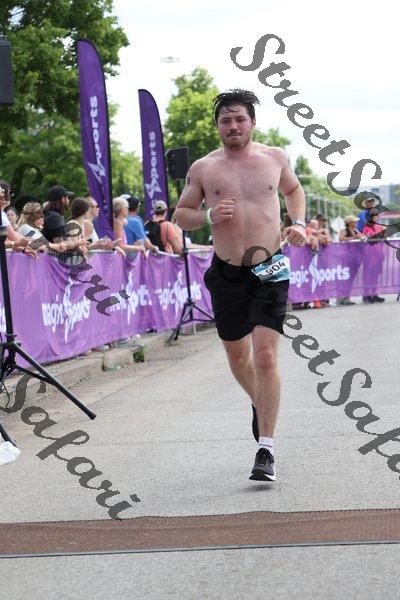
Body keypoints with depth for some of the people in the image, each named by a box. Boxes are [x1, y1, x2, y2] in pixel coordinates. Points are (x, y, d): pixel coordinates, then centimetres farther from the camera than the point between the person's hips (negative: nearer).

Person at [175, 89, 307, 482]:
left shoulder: (275, 158, 4)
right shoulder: (203, 169, 1)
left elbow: (293, 189, 24)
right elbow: (180, 215, 8)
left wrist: (298, 222, 6)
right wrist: (209, 217, -12)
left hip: (270, 272, -2)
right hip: (227, 273, 2)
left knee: (265, 357, -13)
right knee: (237, 355, 15)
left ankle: (266, 450, -10)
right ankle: (260, 403, 48)